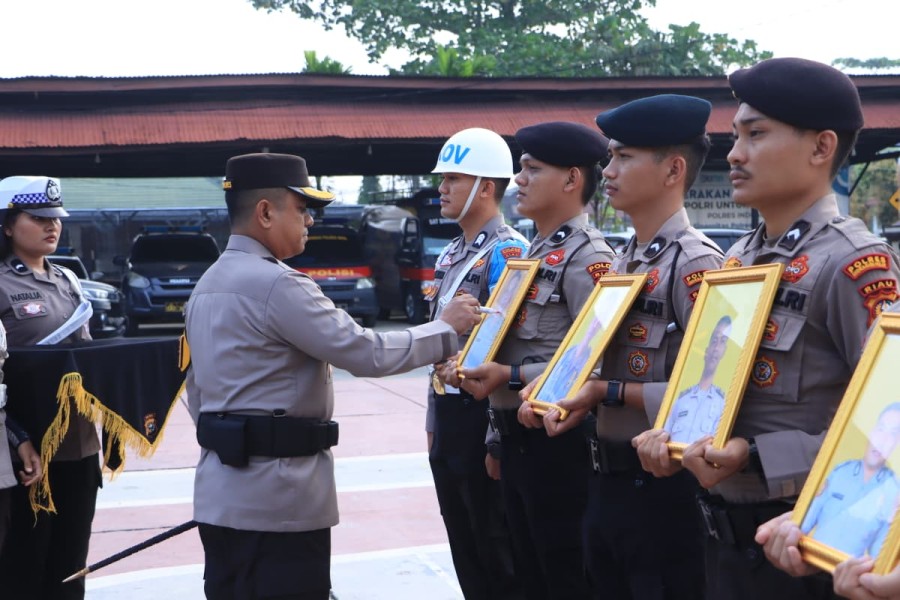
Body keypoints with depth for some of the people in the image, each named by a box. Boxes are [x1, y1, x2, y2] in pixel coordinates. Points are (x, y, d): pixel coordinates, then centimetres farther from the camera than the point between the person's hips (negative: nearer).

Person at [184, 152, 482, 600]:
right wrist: (446, 329, -5)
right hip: (276, 498, -10)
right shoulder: (277, 284, -17)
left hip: (221, 494, 10)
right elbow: (367, 354, -17)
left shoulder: (207, 285, 13)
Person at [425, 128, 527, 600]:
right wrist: (433, 424, 18)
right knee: (464, 551, 16)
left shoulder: (507, 253, -14)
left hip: (481, 419, -9)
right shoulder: (450, 254, 14)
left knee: (500, 558, 3)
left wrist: (499, 441, -21)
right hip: (447, 421, 9)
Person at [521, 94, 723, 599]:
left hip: (663, 486, -9)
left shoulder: (696, 262, -16)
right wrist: (574, 398, -1)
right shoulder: (622, 262, 12)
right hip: (607, 480, 9)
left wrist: (608, 394, -20)